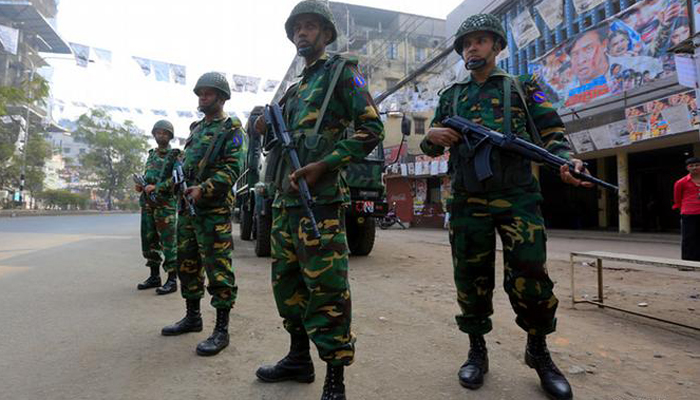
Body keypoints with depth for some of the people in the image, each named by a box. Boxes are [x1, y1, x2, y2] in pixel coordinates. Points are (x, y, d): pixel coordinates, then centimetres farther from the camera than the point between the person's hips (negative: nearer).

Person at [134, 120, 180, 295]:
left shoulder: (176, 156, -3)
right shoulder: (151, 155, 19)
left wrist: (156, 187, -19)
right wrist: (141, 186, 5)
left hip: (165, 204, -7)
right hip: (147, 204, 7)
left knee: (168, 242, -5)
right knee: (149, 241, 11)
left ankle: (172, 280, 0)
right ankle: (154, 277, 22)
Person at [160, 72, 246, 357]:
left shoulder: (231, 130, -2)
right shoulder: (196, 129, 22)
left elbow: (233, 168, -14)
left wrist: (204, 189, -22)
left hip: (214, 210, -8)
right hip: (187, 207, 9)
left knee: (218, 268, -6)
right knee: (187, 264, 15)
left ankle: (221, 330, 1)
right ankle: (193, 317, 30)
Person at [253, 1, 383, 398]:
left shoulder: (342, 72, 3)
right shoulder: (295, 90, 24)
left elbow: (372, 128, -9)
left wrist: (322, 165, -16)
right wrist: (266, 127, 6)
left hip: (321, 201, -8)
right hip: (286, 201, 9)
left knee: (326, 289, -7)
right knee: (287, 281, 13)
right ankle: (299, 358, 30)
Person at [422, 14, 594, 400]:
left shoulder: (522, 87, 13)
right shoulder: (450, 95, 18)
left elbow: (551, 131, 6)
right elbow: (431, 148, 18)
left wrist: (566, 160, -15)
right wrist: (432, 138, -7)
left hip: (518, 198, -1)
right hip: (468, 202, 2)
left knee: (529, 277, -5)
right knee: (471, 279, 5)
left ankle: (539, 352, 18)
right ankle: (477, 351, 21)